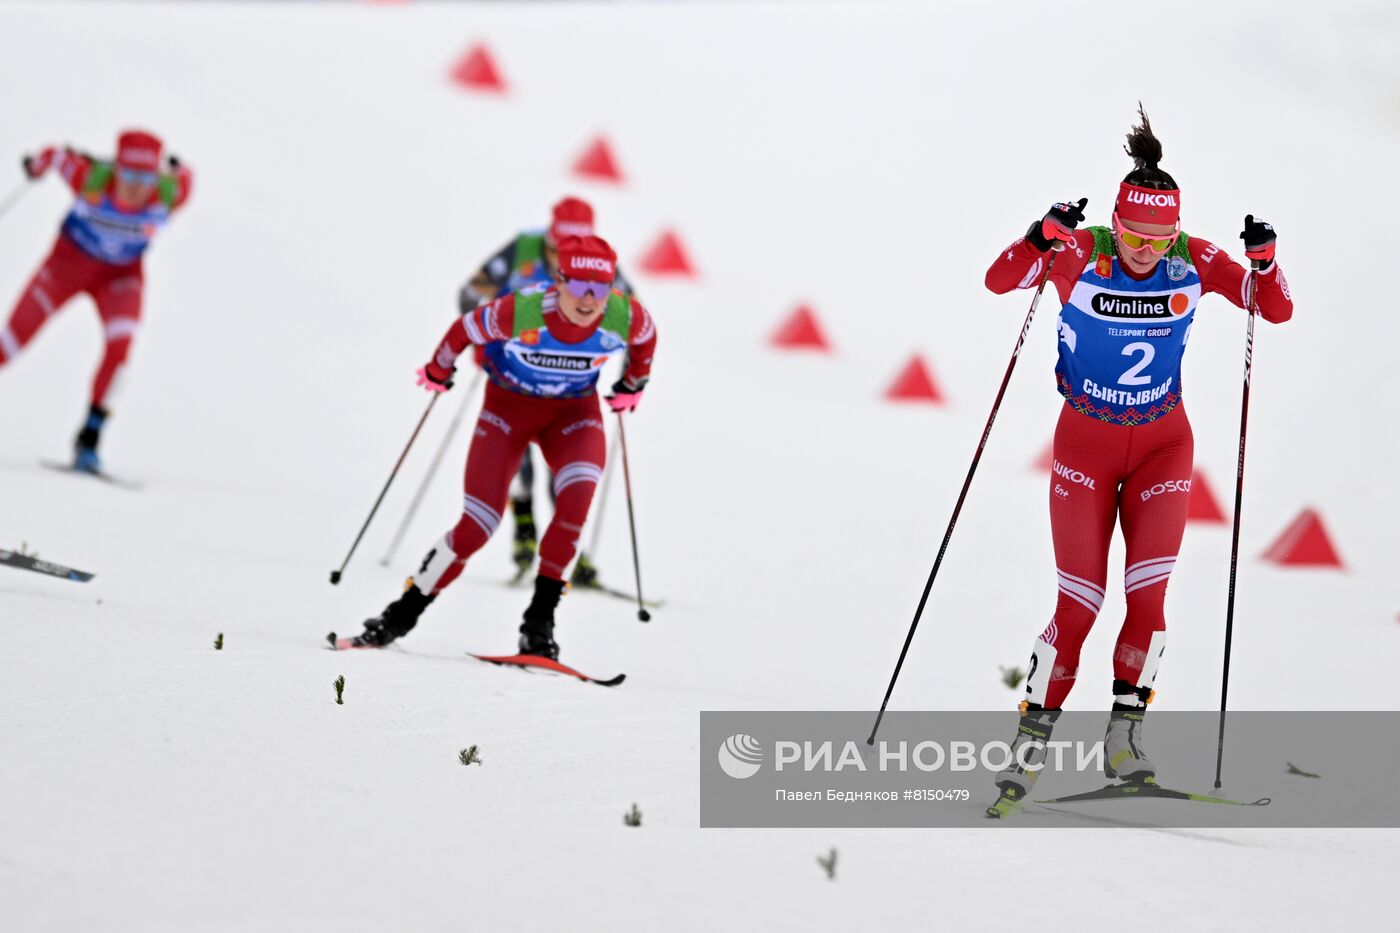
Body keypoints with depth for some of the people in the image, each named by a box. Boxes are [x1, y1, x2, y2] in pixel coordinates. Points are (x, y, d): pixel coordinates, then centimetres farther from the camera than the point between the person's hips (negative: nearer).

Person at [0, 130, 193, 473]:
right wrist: (39, 162, 9)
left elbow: (183, 173, -8)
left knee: (121, 344, -24)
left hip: (121, 274, 0)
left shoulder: (170, 194, -31)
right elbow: (56, 156, -14)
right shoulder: (90, 178, -34)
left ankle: (88, 441, -14)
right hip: (70, 260, 0)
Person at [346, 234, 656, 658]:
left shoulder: (626, 318, -25)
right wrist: (437, 372, 6)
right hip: (508, 405, -2)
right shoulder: (520, 313, -32)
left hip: (575, 409, 2)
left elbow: (646, 338, 1)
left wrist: (633, 385, 17)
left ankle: (539, 620, -16)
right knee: (477, 525, -11)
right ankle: (402, 615, 8)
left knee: (577, 496, -28)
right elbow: (465, 330, -12)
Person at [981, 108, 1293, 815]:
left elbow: (1277, 310, -4)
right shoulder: (1079, 254, -14)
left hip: (1162, 445, 2)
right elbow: (999, 282, -22)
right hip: (1085, 444, -2)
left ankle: (1126, 733, 0)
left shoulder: (1194, 262, -9)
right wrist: (1043, 237, -39)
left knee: (1147, 596, -12)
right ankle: (1032, 738, 5)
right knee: (1079, 603, -6)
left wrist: (1263, 259, -24)